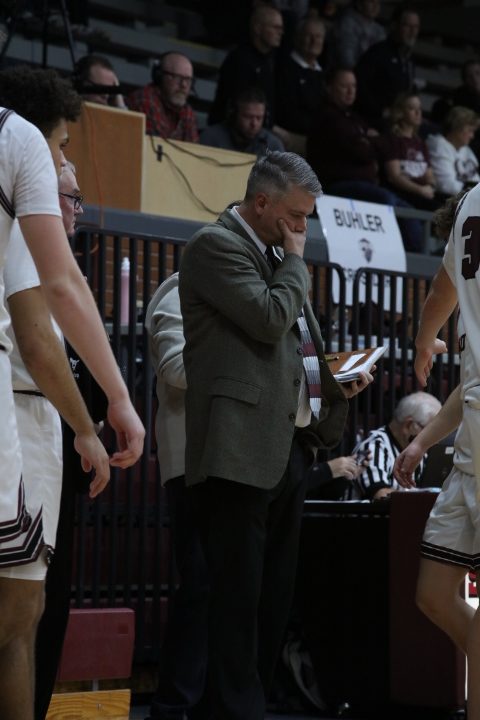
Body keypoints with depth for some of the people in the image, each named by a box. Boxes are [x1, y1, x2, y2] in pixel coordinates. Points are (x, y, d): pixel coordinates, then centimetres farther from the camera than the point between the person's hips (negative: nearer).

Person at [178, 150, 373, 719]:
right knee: (239, 595, -9)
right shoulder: (216, 245, -5)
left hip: (290, 446, 9)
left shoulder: (275, 255, 22)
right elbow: (270, 319, -17)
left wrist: (338, 379, 13)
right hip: (242, 451, -9)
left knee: (274, 596, 9)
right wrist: (295, 260, -2)